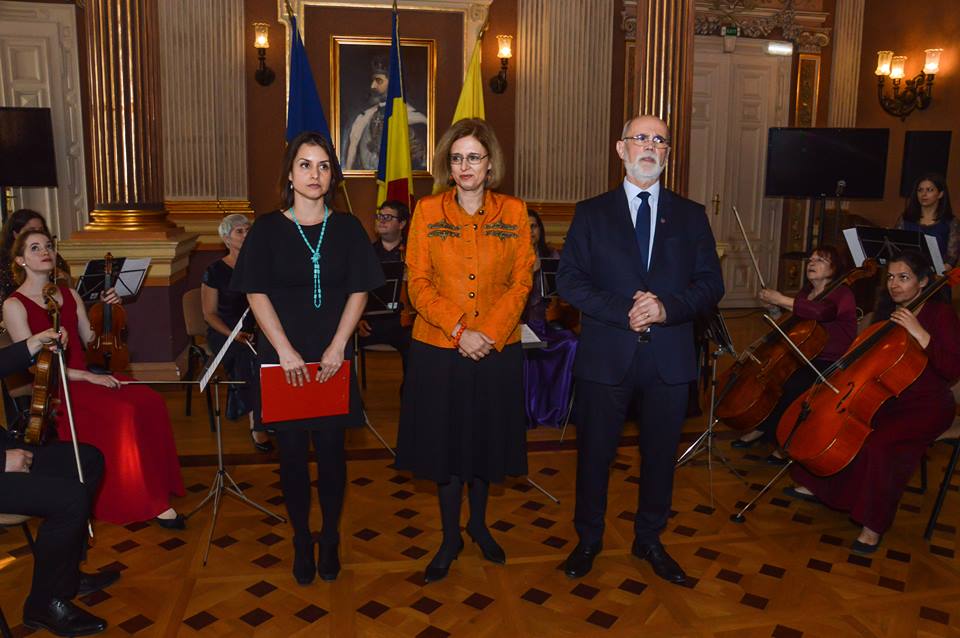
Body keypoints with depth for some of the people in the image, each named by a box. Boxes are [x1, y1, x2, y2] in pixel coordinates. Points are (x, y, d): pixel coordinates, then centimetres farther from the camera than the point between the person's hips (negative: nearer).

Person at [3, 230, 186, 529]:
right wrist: (89, 377, -18)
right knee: (124, 412, -30)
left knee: (151, 402, -22)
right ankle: (148, 502, -18)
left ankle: (158, 489, -14)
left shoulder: (70, 294, 14)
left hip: (87, 375, 6)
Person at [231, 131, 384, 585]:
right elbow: (256, 294, -3)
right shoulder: (267, 229, 1)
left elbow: (359, 291, 1)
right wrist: (285, 350, -12)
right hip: (284, 358, 0)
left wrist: (338, 346, -10)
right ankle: (302, 542, 23)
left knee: (330, 449, 5)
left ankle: (330, 539, 23)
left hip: (333, 359, 1)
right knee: (292, 451, 6)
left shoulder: (347, 228, 4)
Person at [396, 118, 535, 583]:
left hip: (498, 348, 1)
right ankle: (450, 537, 28)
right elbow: (418, 283, -5)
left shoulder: (514, 212, 2)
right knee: (445, 442, 9)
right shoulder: (427, 211, -1)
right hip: (438, 348, -1)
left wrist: (489, 333, -14)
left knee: (487, 440, 15)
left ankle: (478, 523, 39)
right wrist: (459, 331, -15)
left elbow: (521, 281, -1)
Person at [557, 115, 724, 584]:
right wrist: (623, 312, -17)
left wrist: (667, 307, -16)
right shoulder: (591, 213, 4)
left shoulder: (690, 216, 8)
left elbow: (711, 284, 3)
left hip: (669, 357, 2)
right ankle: (588, 538, 30)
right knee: (594, 451, 9)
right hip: (606, 354, -1)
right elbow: (569, 280, -4)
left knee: (660, 453, 13)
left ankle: (649, 540, 34)